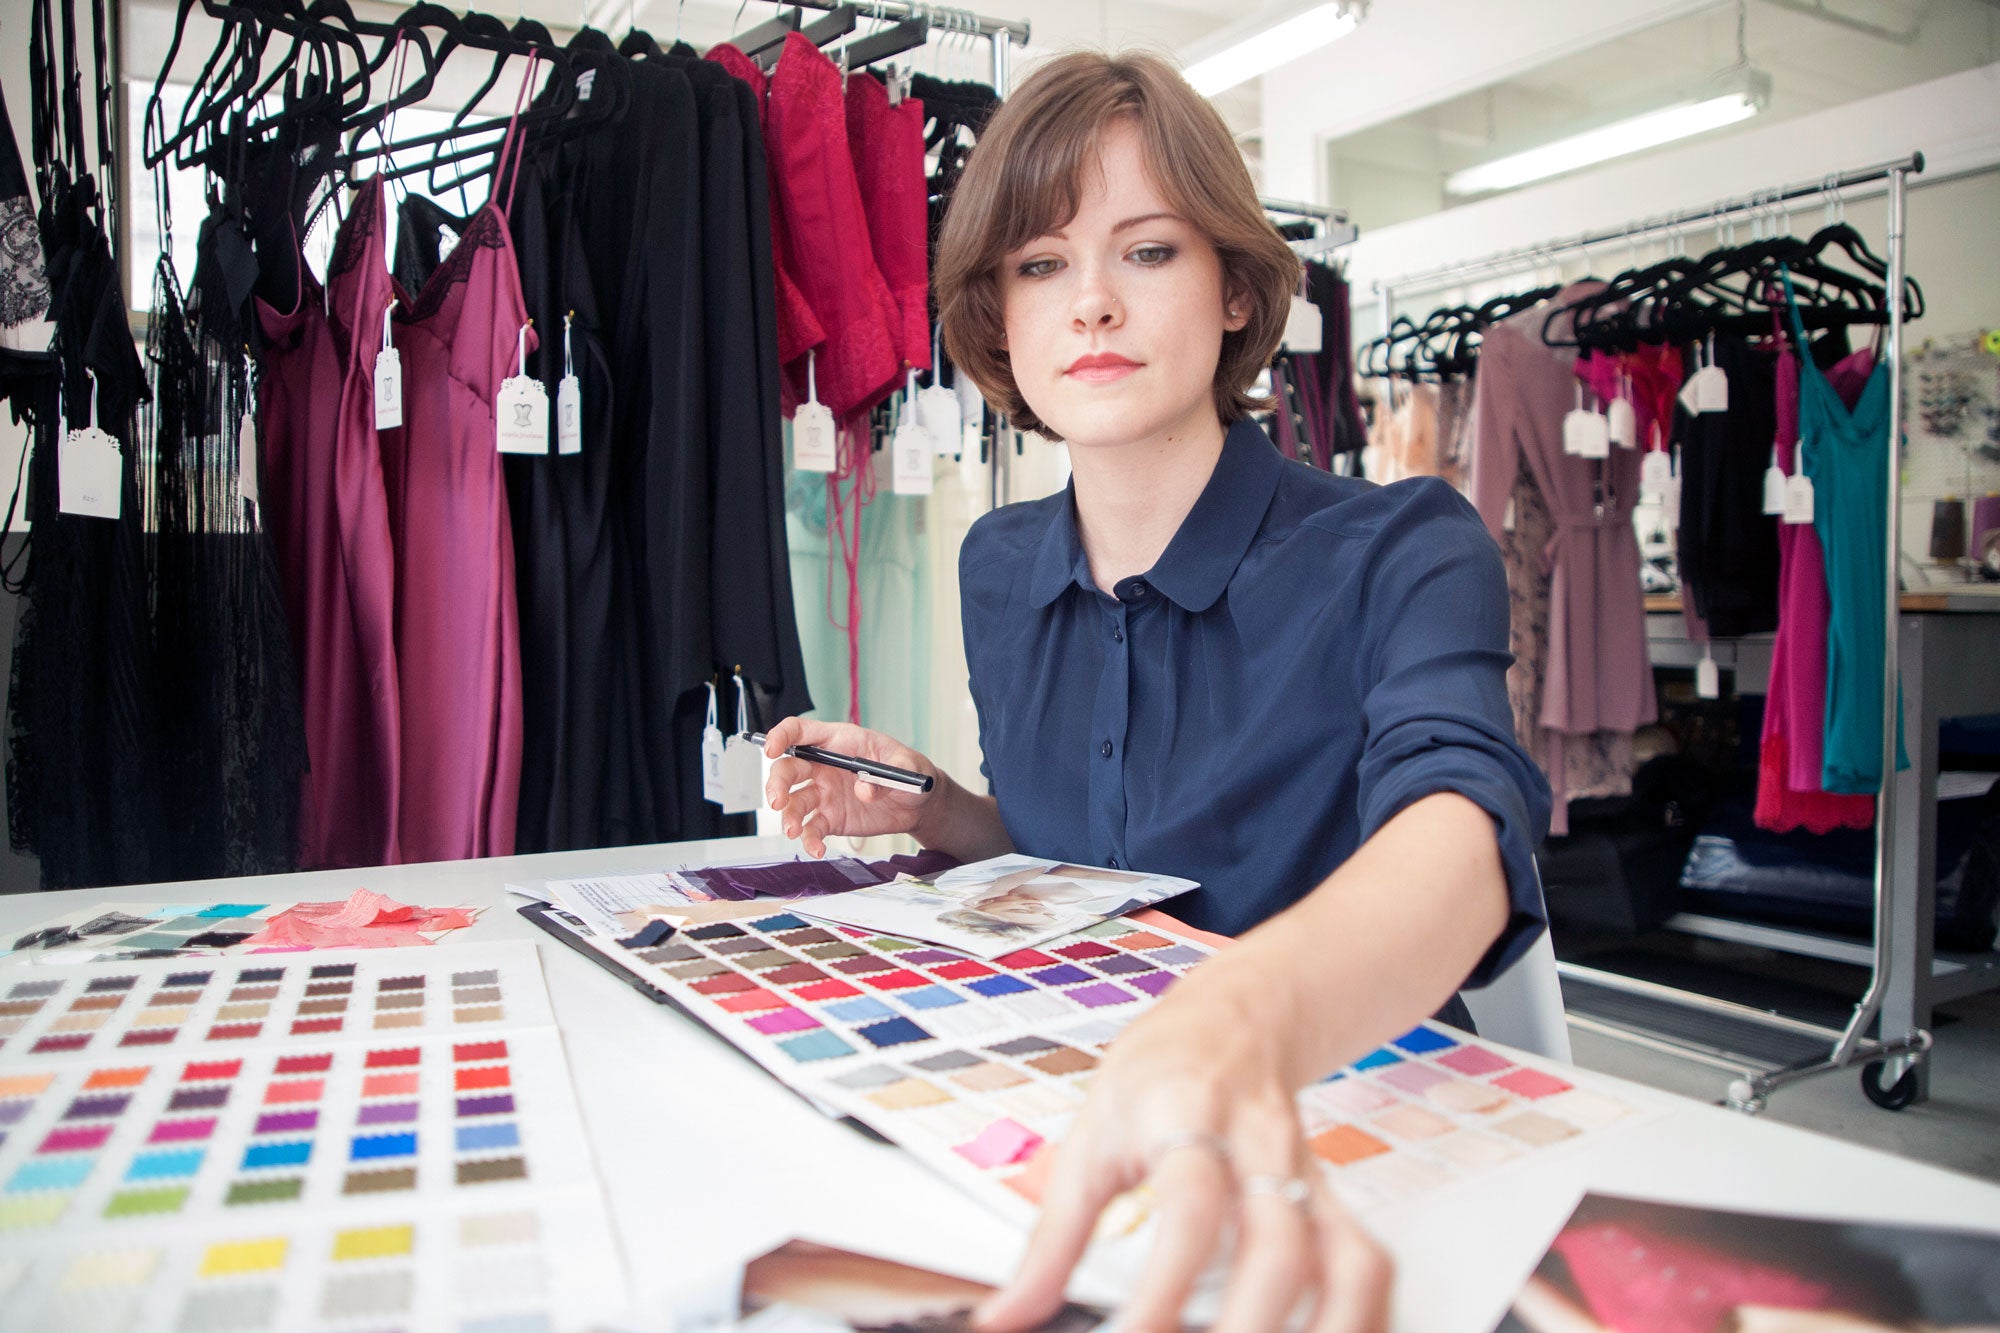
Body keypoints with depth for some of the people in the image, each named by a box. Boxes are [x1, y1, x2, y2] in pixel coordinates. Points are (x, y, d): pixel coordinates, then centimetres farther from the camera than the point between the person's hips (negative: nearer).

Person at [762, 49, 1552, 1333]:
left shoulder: (1402, 552, -14)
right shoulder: (998, 568, 2)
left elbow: (1462, 833, -35)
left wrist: (1242, 1018, -55)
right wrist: (931, 808, -5)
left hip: (1348, 1130, -3)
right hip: (1063, 1120, 4)